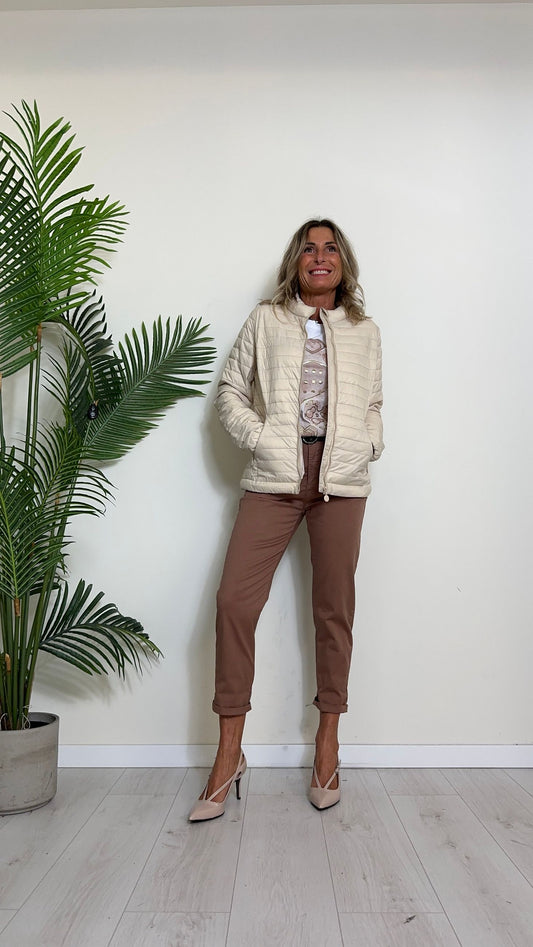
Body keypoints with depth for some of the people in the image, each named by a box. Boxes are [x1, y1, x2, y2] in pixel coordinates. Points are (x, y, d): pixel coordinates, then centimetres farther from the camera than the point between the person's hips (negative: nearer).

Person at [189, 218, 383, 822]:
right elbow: (231, 391, 11)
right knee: (235, 599, -10)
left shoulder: (364, 332, 19)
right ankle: (229, 754, 2)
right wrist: (260, 439, -5)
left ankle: (328, 740, 19)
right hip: (276, 475, -1)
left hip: (341, 479, 2)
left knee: (334, 608, 3)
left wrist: (368, 445, 3)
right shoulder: (266, 320, 14)